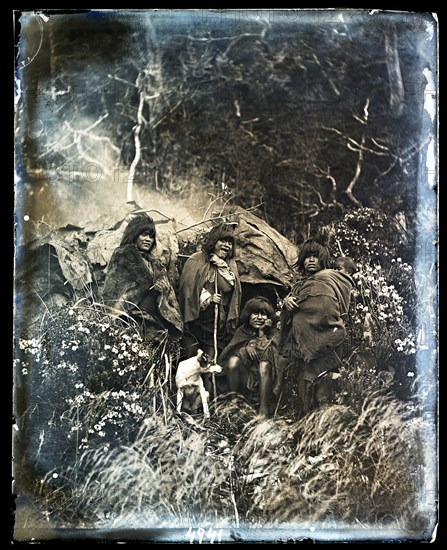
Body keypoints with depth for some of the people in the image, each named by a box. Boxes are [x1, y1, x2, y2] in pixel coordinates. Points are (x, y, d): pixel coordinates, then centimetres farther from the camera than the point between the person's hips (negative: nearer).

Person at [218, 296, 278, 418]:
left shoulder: (273, 334, 0)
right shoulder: (242, 332, 5)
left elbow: (269, 357, -16)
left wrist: (262, 334, -14)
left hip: (266, 381, -1)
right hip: (244, 383, 1)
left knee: (264, 365, -30)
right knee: (233, 360, -23)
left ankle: (264, 412, -32)